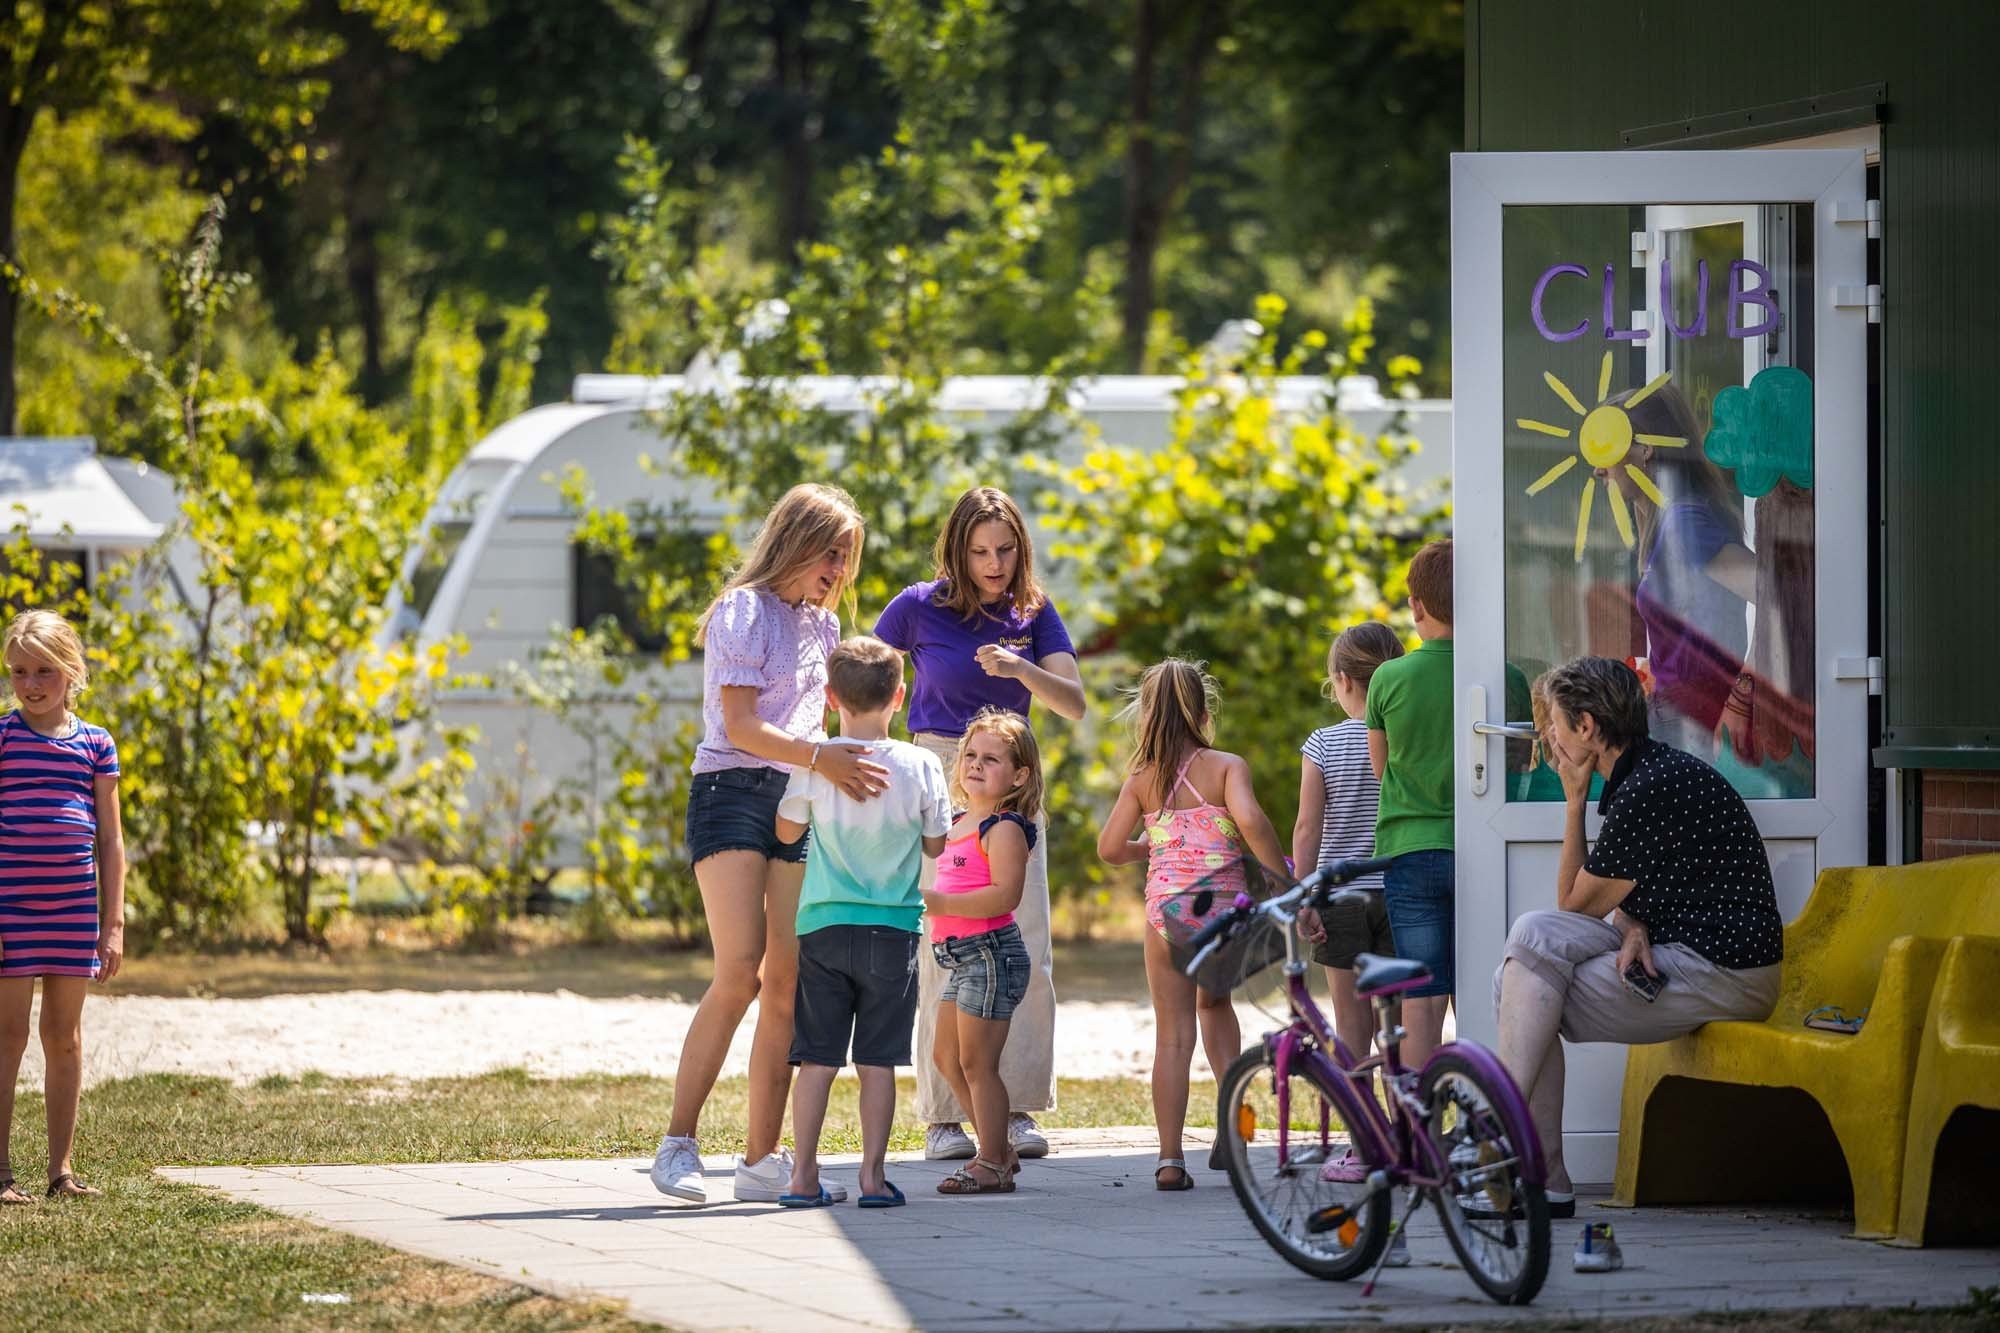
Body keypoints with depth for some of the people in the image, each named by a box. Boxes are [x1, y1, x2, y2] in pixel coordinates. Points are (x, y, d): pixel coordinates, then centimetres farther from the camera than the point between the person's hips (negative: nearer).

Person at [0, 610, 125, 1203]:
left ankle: (62, 1170, 14)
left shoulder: (96, 744, 7)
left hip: (74, 907, 3)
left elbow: (111, 842, 10)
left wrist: (113, 924, 5)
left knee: (65, 1036, 8)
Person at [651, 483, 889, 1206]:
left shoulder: (822, 625, 18)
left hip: (799, 805, 7)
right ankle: (678, 1143, -12)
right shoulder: (744, 613, -6)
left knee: (789, 983, -1)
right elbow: (742, 725, -15)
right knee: (740, 974, -18)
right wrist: (821, 759, -26)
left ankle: (762, 1159, 3)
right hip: (733, 793, -7)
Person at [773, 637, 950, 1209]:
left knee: (816, 1059, 4)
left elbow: (787, 832, 7)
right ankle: (873, 1174, 2)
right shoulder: (921, 766, -5)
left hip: (824, 926, 0)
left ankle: (803, 1175, 3)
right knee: (877, 1060, 3)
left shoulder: (814, 763, -5)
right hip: (893, 929, 0)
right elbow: (935, 845, 5)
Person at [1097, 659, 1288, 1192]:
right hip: (1225, 910, 0)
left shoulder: (1142, 779, 5)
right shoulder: (1226, 767, -3)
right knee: (1214, 1001, 27)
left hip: (1167, 912, 0)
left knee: (1172, 1035, 4)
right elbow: (1249, 819, -21)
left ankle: (1171, 1160, 0)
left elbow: (1109, 848, 1)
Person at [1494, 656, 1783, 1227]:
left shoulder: (1648, 793, -19)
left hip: (1724, 973, -10)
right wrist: (1635, 929, -6)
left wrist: (1574, 800, -2)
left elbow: (1575, 904, -7)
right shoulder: (1650, 771, 13)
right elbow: (1630, 900, 17)